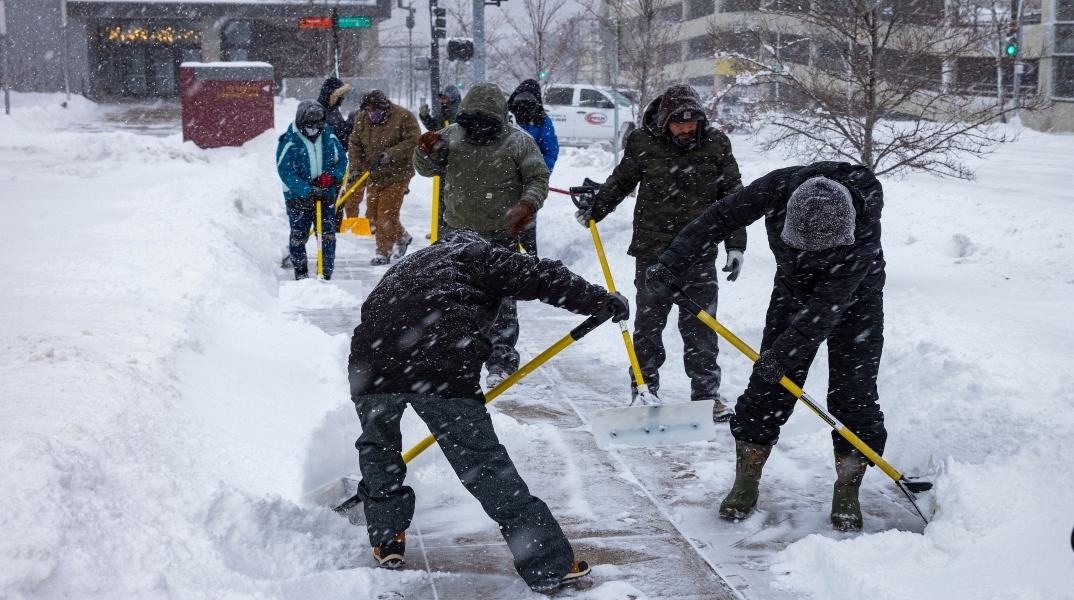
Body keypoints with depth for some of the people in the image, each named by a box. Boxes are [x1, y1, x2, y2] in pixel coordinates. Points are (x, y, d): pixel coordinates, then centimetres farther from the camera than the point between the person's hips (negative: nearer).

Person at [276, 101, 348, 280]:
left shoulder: (329, 137, -3)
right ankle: (300, 272, 29)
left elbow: (341, 160, 7)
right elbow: (285, 172, -18)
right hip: (298, 199, -3)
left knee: (328, 236, 3)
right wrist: (308, 190, -25)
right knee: (299, 236, 11)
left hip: (326, 197, 3)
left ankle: (326, 274, 11)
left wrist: (331, 177, -14)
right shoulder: (289, 142, -15)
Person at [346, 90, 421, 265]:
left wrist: (391, 154, -27)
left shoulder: (403, 117, -14)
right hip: (373, 175, 6)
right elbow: (355, 144, 4)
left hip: (396, 174, -6)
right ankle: (402, 237, 29)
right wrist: (355, 168, -9)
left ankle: (383, 252, 5)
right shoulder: (362, 119, 2)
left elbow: (413, 141, -18)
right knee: (373, 215, 10)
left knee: (386, 214, -9)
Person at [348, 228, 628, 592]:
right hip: (440, 367, -5)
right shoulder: (475, 255, 20)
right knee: (484, 463, -1)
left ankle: (387, 540, 37)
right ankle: (551, 565, 2)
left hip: (371, 364, 5)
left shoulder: (405, 269, 38)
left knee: (378, 445, 32)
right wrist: (600, 300, 13)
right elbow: (538, 277, 6)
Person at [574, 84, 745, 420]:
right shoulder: (643, 144, -4)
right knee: (648, 324, 8)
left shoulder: (716, 145, 0)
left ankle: (707, 393, 14)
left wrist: (736, 245, 3)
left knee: (700, 327, 3)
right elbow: (621, 182, 15)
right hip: (651, 252, 0)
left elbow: (732, 197, 5)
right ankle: (644, 390, 20)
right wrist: (595, 209, 17)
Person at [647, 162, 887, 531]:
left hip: (855, 299, -3)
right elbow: (721, 219, -16)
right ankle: (746, 485, 11)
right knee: (766, 388, 0)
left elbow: (831, 301, -34)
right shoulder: (779, 188, -30)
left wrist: (787, 351, -36)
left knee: (853, 393, -9)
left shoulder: (864, 228, -37)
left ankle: (847, 493, 5)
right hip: (793, 292, 3)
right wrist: (672, 263, -19)